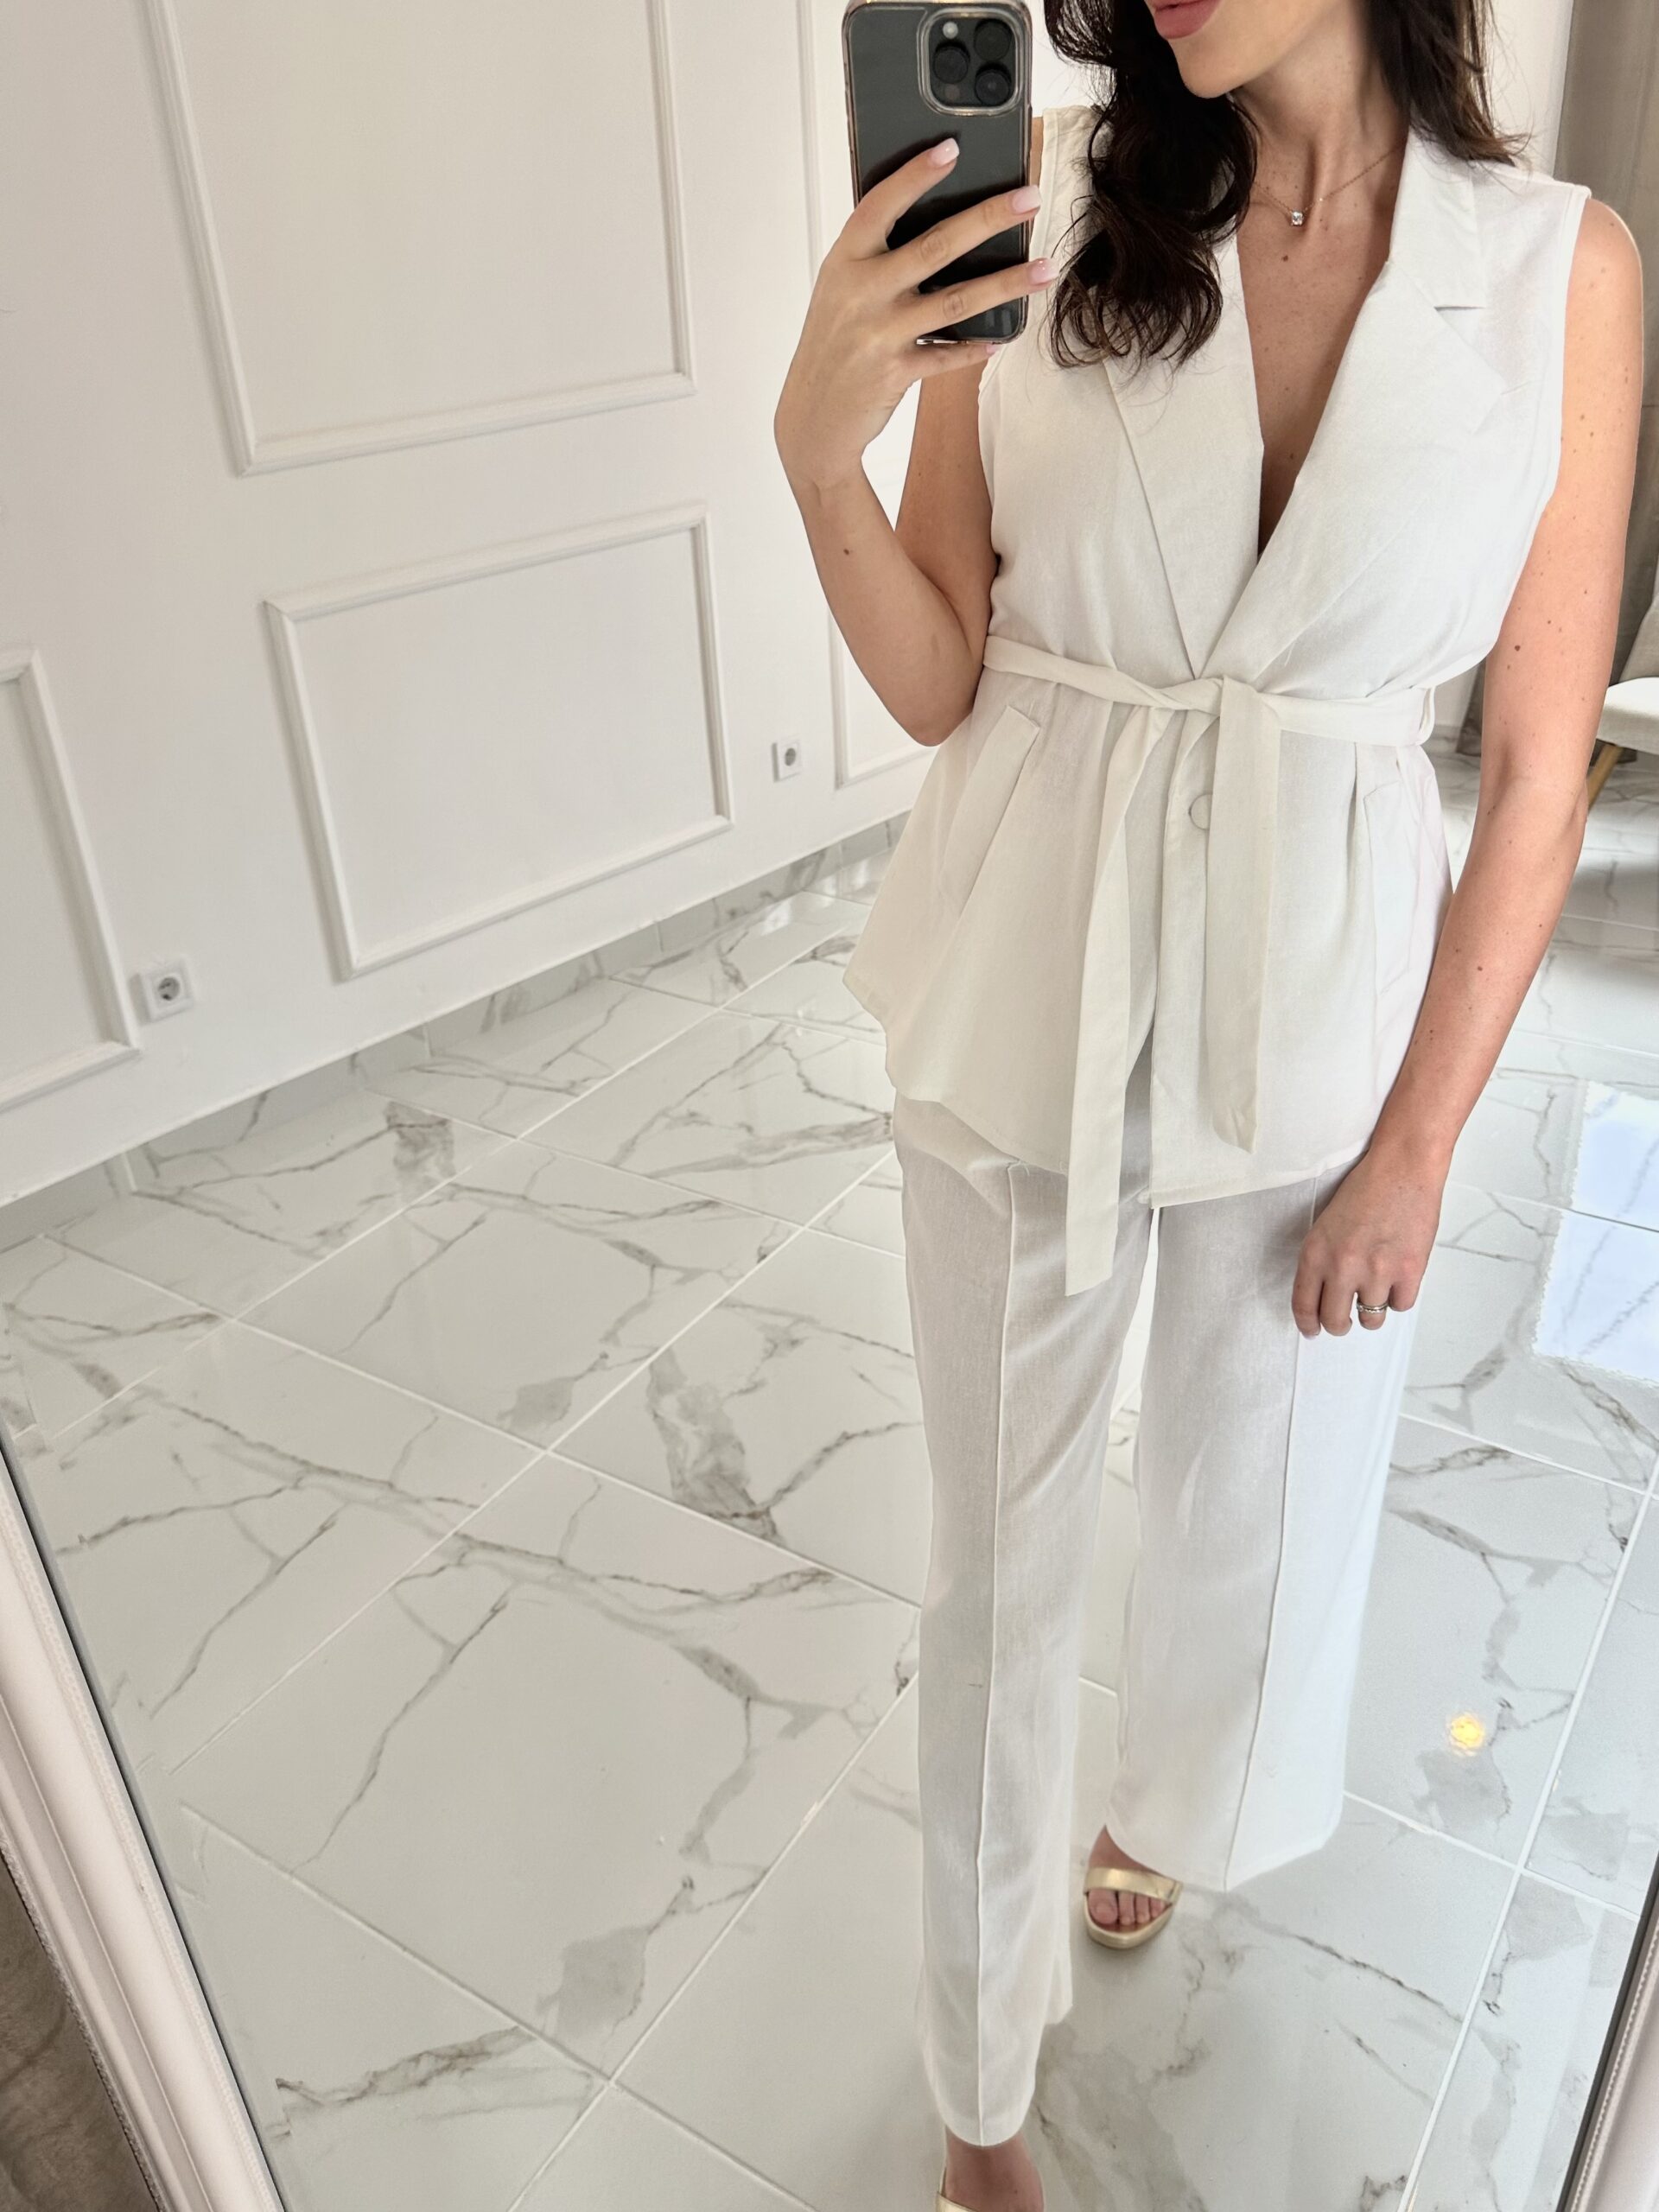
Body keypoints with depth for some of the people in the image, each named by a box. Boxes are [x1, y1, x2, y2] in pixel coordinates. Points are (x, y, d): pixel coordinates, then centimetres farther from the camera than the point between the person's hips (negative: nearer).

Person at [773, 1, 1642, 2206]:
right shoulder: (1039, 210, -5)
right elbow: (937, 684, -3)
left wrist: (1416, 1147, -3)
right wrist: (817, 443, -21)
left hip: (1318, 1010, 1)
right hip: (1027, 991, 0)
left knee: (1258, 1502, 20)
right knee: (1001, 1545, 13)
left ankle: (1167, 1813, 59)